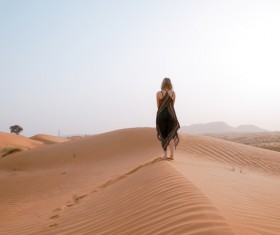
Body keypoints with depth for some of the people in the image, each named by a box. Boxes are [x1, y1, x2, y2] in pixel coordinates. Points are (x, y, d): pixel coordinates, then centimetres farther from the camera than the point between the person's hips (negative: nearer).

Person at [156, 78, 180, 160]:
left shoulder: (159, 93, -5)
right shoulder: (173, 93, 1)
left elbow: (158, 106, 4)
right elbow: (173, 104, 11)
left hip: (161, 115, -1)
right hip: (171, 115, 1)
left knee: (163, 135, 10)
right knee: (171, 135, 5)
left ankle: (165, 155, 11)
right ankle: (172, 155, -3)